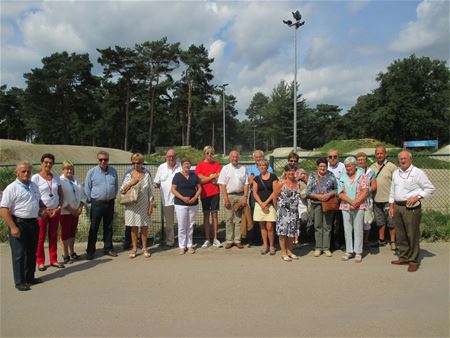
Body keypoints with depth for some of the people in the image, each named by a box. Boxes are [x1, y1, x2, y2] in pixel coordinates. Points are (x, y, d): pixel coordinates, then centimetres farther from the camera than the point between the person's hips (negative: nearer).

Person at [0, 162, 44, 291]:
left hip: (33, 223, 7)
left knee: (32, 252, 15)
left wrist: (42, 209, 5)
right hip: (19, 223, -7)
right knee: (19, 254, 0)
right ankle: (19, 282, 10)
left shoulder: (34, 186, 12)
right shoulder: (12, 188, -11)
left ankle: (30, 278, 28)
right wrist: (13, 227, -21)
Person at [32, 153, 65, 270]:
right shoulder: (36, 178, -6)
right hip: (42, 211, -4)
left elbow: (61, 195, 12)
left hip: (55, 211, 4)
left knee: (53, 236, 10)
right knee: (41, 237, 2)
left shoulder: (56, 178, 8)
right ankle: (40, 262, 13)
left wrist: (59, 208, -2)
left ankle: (53, 260, 19)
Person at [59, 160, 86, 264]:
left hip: (76, 211, 6)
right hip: (65, 212, -6)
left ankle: (72, 252, 25)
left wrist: (80, 207, -2)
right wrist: (71, 209, -16)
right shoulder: (60, 181, -11)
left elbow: (82, 195, 10)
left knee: (73, 232, 14)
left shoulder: (76, 180, 9)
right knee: (65, 232, 2)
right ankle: (66, 255, 9)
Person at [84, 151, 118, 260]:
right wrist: (91, 201, 1)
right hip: (97, 203, -3)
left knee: (108, 227, 11)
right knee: (94, 228, 1)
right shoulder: (91, 172, -4)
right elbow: (87, 189, 0)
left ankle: (108, 249, 22)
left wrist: (113, 197, 10)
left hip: (110, 203, 3)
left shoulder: (113, 171, 6)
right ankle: (90, 251, 10)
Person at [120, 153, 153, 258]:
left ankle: (144, 248, 19)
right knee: (134, 227, 7)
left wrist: (150, 204, -2)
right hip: (132, 205, 0)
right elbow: (122, 190, 1)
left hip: (144, 205, 0)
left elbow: (150, 191, 2)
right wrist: (130, 183, -14)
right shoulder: (129, 175, 2)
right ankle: (134, 248, 18)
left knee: (144, 226, 6)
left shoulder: (147, 174, 1)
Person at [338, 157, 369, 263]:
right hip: (345, 207, 3)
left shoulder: (361, 175, 1)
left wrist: (356, 203, -14)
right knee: (347, 229, 6)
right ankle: (349, 251, 15)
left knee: (358, 229, 0)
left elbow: (365, 192, -6)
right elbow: (341, 193, 1)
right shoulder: (343, 177, 9)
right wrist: (351, 202, -12)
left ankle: (358, 252, 7)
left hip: (359, 207, -3)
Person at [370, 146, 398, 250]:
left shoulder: (392, 167, -5)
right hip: (376, 199, 5)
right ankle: (381, 239, 27)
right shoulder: (372, 167, 10)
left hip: (388, 199, -4)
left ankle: (392, 241, 13)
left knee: (391, 222, 2)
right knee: (380, 221, 15)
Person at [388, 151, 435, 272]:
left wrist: (417, 197, -15)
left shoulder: (418, 173, -5)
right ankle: (403, 257, 25)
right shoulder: (396, 173, 14)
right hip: (397, 207, 6)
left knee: (412, 235, -2)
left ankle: (413, 261, 8)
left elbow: (430, 188, -5)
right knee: (400, 234, 12)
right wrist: (391, 206, 15)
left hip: (411, 208, -6)